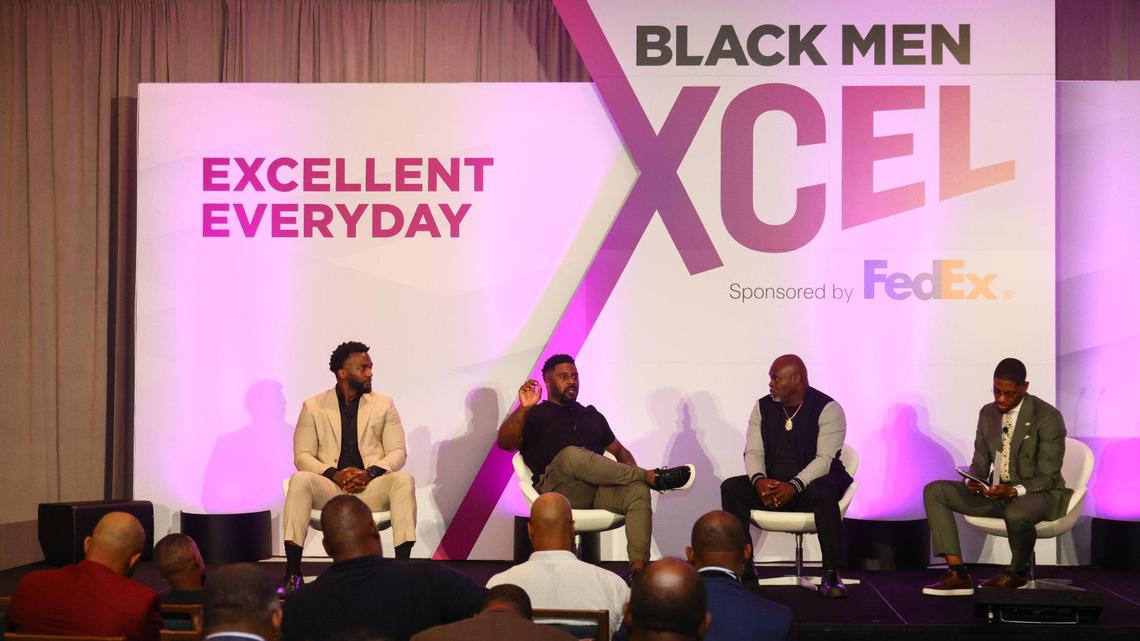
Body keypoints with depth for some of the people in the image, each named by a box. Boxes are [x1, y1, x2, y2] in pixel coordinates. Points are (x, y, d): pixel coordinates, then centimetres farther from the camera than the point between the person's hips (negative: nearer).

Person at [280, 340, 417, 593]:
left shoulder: (384, 404, 12)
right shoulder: (313, 406, 9)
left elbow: (398, 452, 6)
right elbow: (302, 455, 3)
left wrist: (371, 472, -15)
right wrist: (334, 474, -15)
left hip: (371, 487, 1)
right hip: (330, 487, -1)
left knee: (404, 479, -31)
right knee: (300, 480, -33)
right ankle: (292, 573, -33)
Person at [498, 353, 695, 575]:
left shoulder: (591, 415, 31)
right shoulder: (534, 416, 16)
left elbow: (619, 451, 29)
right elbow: (505, 443, -1)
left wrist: (633, 472, 7)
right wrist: (523, 408, -15)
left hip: (600, 488, 4)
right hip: (559, 489, -4)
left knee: (638, 490, -28)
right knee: (572, 455, -37)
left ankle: (638, 568, -41)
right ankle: (652, 477, -27)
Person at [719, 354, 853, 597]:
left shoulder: (828, 409, -9)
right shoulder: (762, 407, 6)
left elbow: (825, 458, -18)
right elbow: (753, 452, 1)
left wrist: (794, 486, -32)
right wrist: (759, 480, -22)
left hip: (812, 482, -4)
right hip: (772, 484, 5)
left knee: (823, 492, -39)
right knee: (731, 487, -19)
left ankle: (831, 575, -33)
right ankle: (742, 566, -15)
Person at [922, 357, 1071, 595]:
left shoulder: (1048, 417, -16)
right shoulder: (987, 413, 3)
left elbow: (1047, 478, -16)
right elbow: (980, 462, 9)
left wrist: (1013, 491, -33)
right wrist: (972, 481, -16)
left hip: (1038, 494, -6)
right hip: (996, 492, 7)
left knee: (1016, 513, -42)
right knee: (933, 491, -8)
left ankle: (1017, 573, -7)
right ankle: (958, 575, -16)